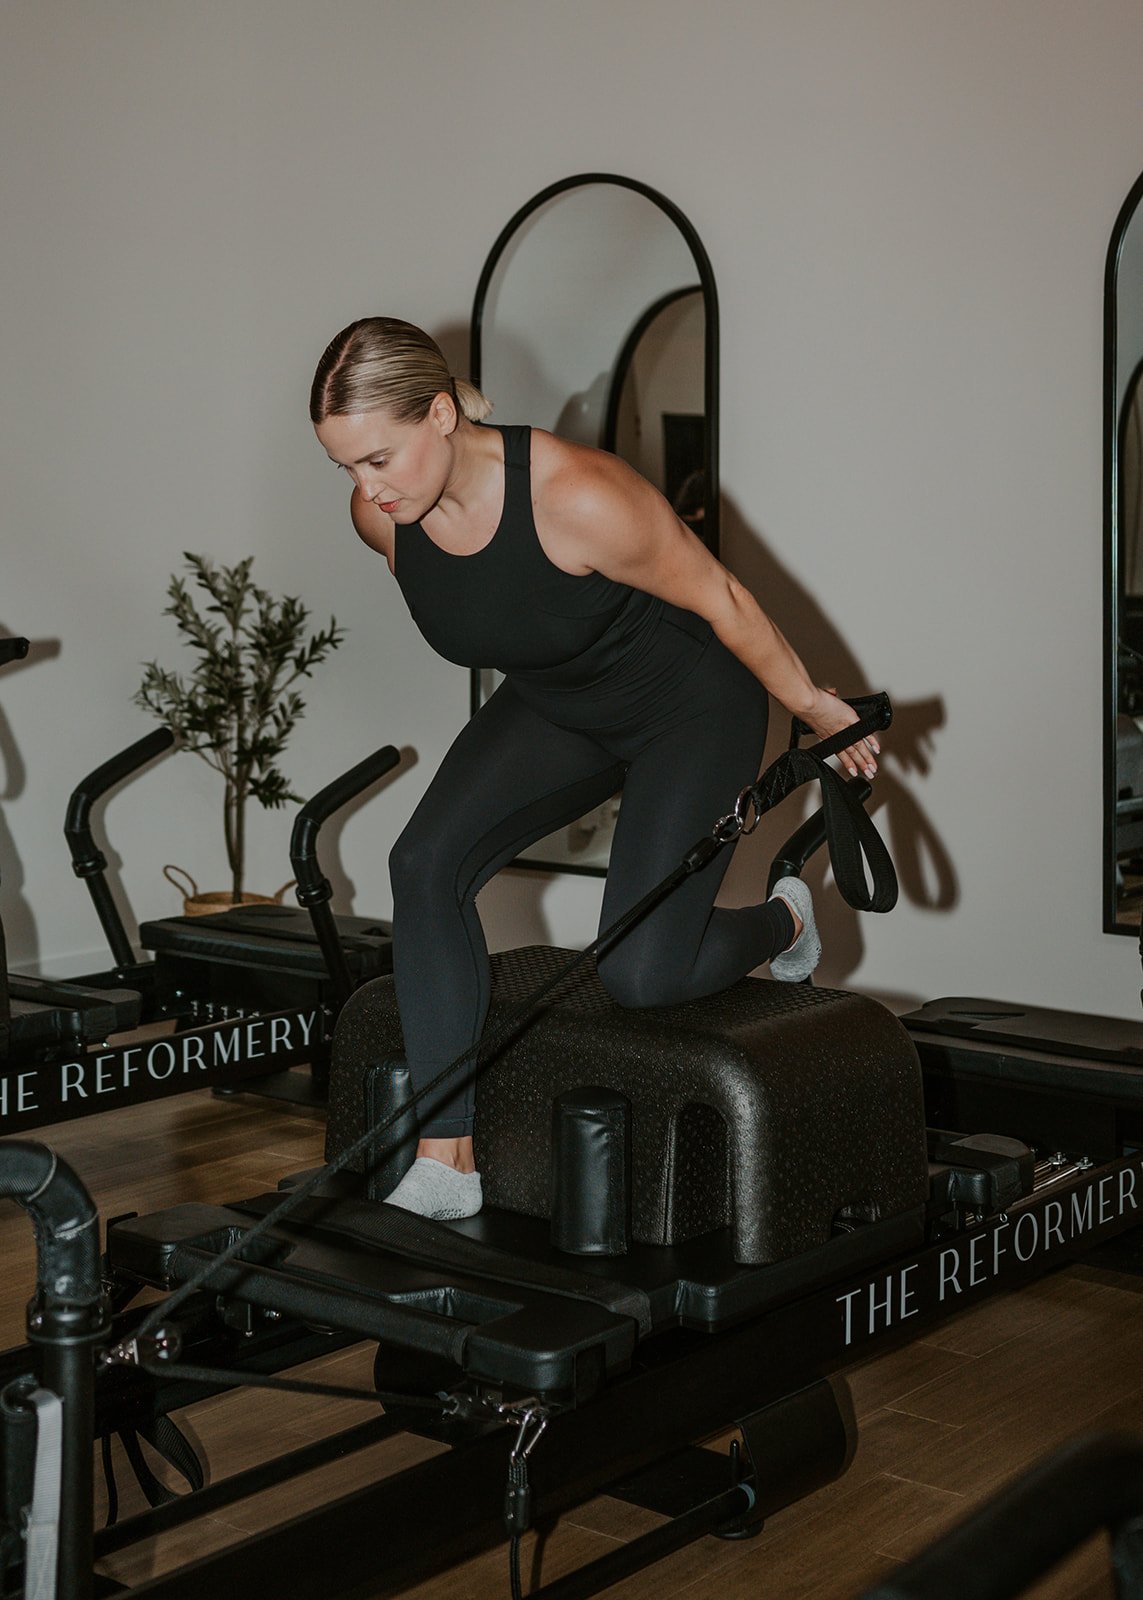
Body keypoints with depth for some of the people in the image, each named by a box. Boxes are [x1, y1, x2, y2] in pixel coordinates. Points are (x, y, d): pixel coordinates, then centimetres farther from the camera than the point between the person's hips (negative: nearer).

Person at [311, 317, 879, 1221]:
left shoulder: (576, 497, -36)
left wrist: (814, 705, -9)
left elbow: (720, 599, -21)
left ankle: (782, 922, 21)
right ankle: (446, 1165, -15)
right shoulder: (381, 518, -16)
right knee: (426, 867, -19)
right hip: (554, 708, 6)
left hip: (692, 706, -6)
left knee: (640, 975, -15)